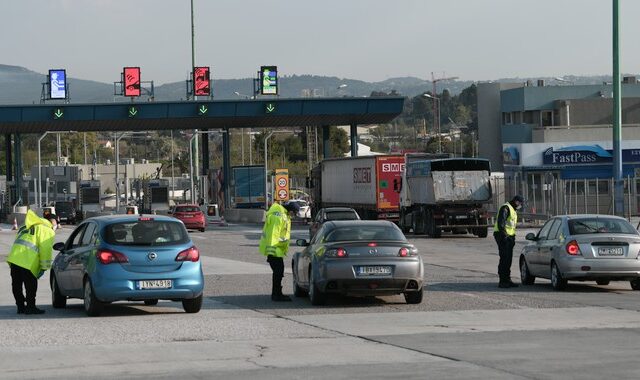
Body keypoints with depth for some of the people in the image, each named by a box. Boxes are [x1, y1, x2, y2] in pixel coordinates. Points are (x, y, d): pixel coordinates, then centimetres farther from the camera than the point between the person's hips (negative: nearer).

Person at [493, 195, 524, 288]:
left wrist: (513, 237, 22)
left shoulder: (513, 210, 22)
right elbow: (500, 222, -20)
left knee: (508, 259, 10)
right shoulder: (505, 208, -11)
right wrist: (503, 235, -25)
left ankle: (507, 280, 15)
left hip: (509, 237, 10)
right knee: (504, 259, -11)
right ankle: (502, 281, -10)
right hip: (503, 237, -10)